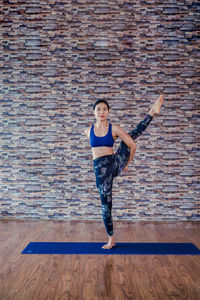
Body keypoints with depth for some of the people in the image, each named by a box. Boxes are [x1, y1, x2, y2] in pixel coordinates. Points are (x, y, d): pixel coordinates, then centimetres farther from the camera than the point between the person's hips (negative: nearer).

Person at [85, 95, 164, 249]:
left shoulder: (114, 129, -3)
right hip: (100, 169, 1)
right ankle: (111, 239, 18)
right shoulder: (88, 131, 3)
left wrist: (126, 164, 8)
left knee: (131, 136, -10)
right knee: (106, 204, 5)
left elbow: (132, 146, 0)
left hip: (115, 164, 0)